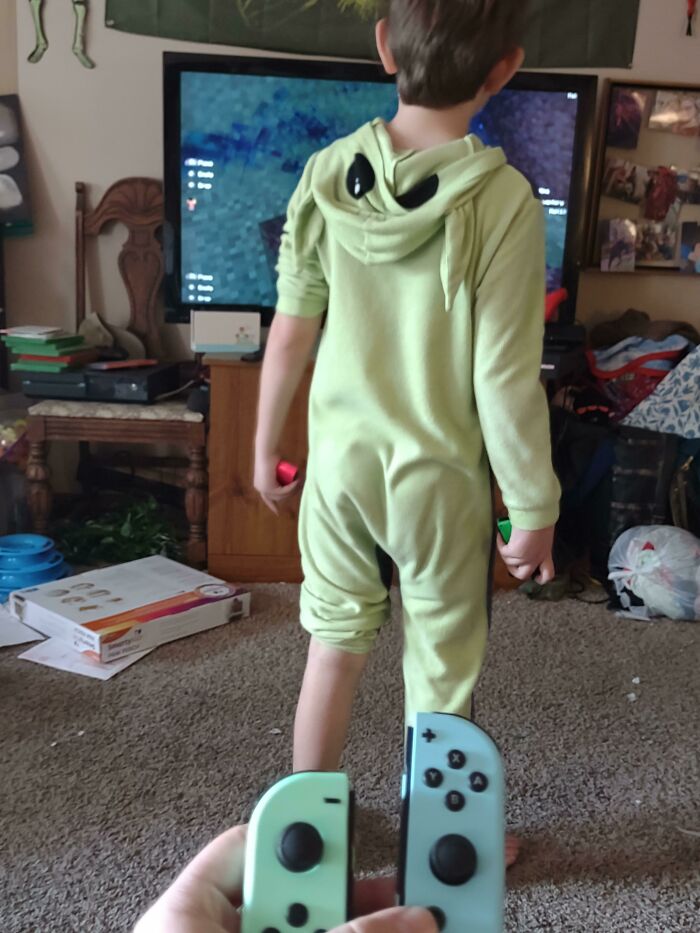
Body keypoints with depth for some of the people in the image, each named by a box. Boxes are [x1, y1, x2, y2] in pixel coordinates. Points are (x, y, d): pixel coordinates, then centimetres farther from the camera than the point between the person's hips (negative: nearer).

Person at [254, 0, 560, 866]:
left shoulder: (328, 175, -6)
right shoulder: (501, 199, -17)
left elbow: (289, 334, -2)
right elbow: (505, 379, -17)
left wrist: (265, 444, 12)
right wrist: (534, 509, -5)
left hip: (340, 460, 4)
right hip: (438, 476, -3)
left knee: (334, 645, 21)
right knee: (442, 676, 15)